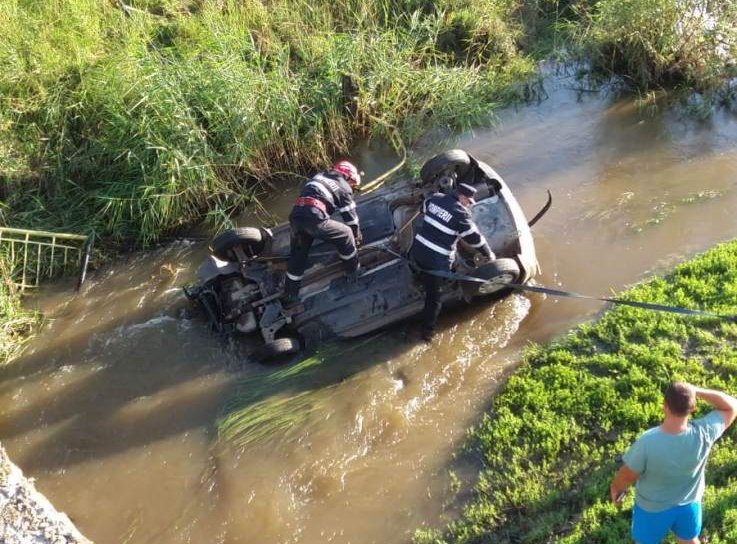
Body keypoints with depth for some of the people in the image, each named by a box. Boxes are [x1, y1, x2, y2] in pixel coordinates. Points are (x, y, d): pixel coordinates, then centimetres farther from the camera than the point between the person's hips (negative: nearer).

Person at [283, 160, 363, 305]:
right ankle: (353, 272, 28)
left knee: (297, 255, 22)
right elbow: (350, 216, 18)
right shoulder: (343, 187, 14)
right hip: (314, 218, -7)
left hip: (295, 215, 7)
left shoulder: (320, 176, 31)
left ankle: (290, 295, 27)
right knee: (346, 235, 15)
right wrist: (357, 236, 35)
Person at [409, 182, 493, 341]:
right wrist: (488, 254, 9)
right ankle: (427, 330, 17)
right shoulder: (460, 213, -14)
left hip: (418, 250, 5)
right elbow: (474, 238, -6)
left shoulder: (435, 198, 4)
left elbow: (424, 208, 27)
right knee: (434, 295, 8)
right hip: (437, 260, -5)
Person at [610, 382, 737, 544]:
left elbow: (627, 476, -21)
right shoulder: (703, 434, -31)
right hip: (689, 503, 2)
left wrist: (615, 488, 1)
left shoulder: (647, 442, -39)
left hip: (653, 507, -2)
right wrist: (698, 391, -22)